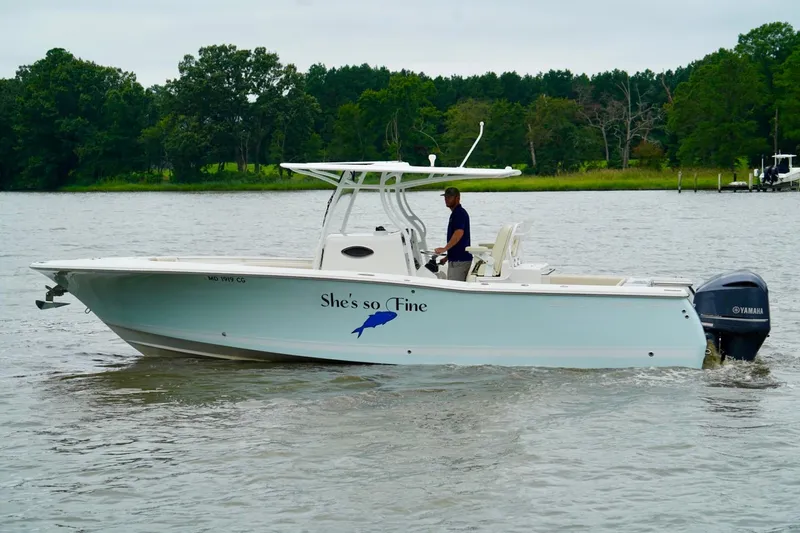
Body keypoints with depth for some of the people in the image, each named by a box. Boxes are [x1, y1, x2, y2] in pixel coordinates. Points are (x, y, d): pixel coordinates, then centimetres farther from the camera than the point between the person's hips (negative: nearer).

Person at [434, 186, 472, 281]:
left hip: (460, 260, -11)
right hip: (455, 259, 11)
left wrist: (445, 248, -27)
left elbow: (459, 233, -28)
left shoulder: (460, 213, -13)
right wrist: (448, 257, 25)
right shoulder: (455, 213, 20)